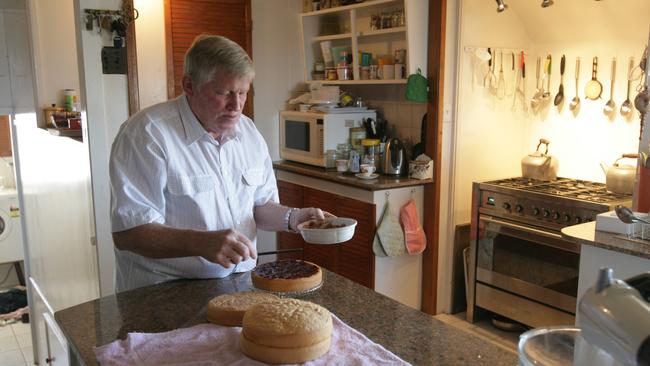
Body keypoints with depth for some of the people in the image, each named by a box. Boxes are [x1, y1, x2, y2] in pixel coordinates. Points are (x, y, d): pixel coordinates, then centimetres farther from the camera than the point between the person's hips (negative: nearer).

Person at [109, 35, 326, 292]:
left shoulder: (248, 132, 8)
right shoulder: (147, 133, -14)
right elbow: (127, 232, -18)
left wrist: (292, 218, -2)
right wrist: (202, 243, -31)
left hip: (241, 284, 5)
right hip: (167, 292, -5)